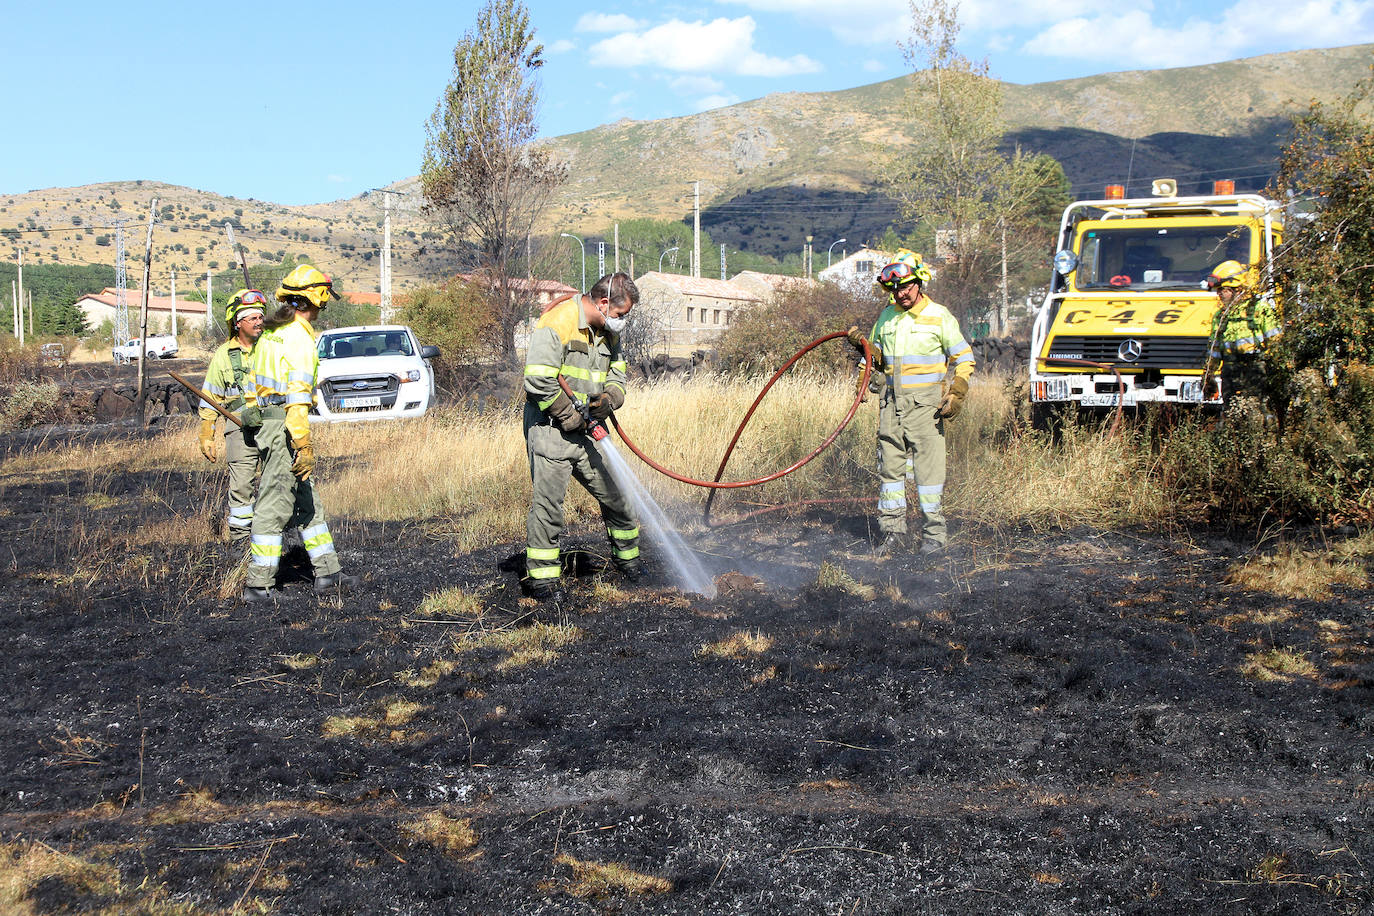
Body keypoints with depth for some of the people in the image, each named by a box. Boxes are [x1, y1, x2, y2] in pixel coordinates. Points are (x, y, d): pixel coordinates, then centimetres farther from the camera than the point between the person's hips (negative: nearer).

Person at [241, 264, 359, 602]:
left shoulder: (271, 334, 15)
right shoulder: (298, 337, -14)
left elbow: (257, 387, 20)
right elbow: (298, 394, -20)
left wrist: (257, 419, 25)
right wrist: (302, 445, -21)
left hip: (267, 420, 10)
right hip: (286, 426, -10)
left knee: (308, 502, 14)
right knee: (275, 505, -5)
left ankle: (328, 572, 19)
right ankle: (259, 584, -1)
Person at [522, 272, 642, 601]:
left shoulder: (608, 333, 10)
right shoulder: (557, 323, -16)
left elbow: (617, 377, 15)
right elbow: (539, 381, -22)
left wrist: (608, 398, -8)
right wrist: (570, 415, -15)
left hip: (586, 433, 8)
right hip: (550, 428, -7)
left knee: (615, 494, 12)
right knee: (548, 503, -9)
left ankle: (628, 560, 31)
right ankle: (541, 578, 0)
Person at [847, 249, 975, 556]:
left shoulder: (939, 316, -2)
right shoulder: (886, 317, 13)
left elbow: (964, 359, 2)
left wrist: (956, 395, -10)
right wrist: (863, 346, 2)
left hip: (925, 402, -5)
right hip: (892, 401, 5)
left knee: (929, 466, -5)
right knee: (890, 465, 6)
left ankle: (935, 531, 4)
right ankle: (892, 530, 14)